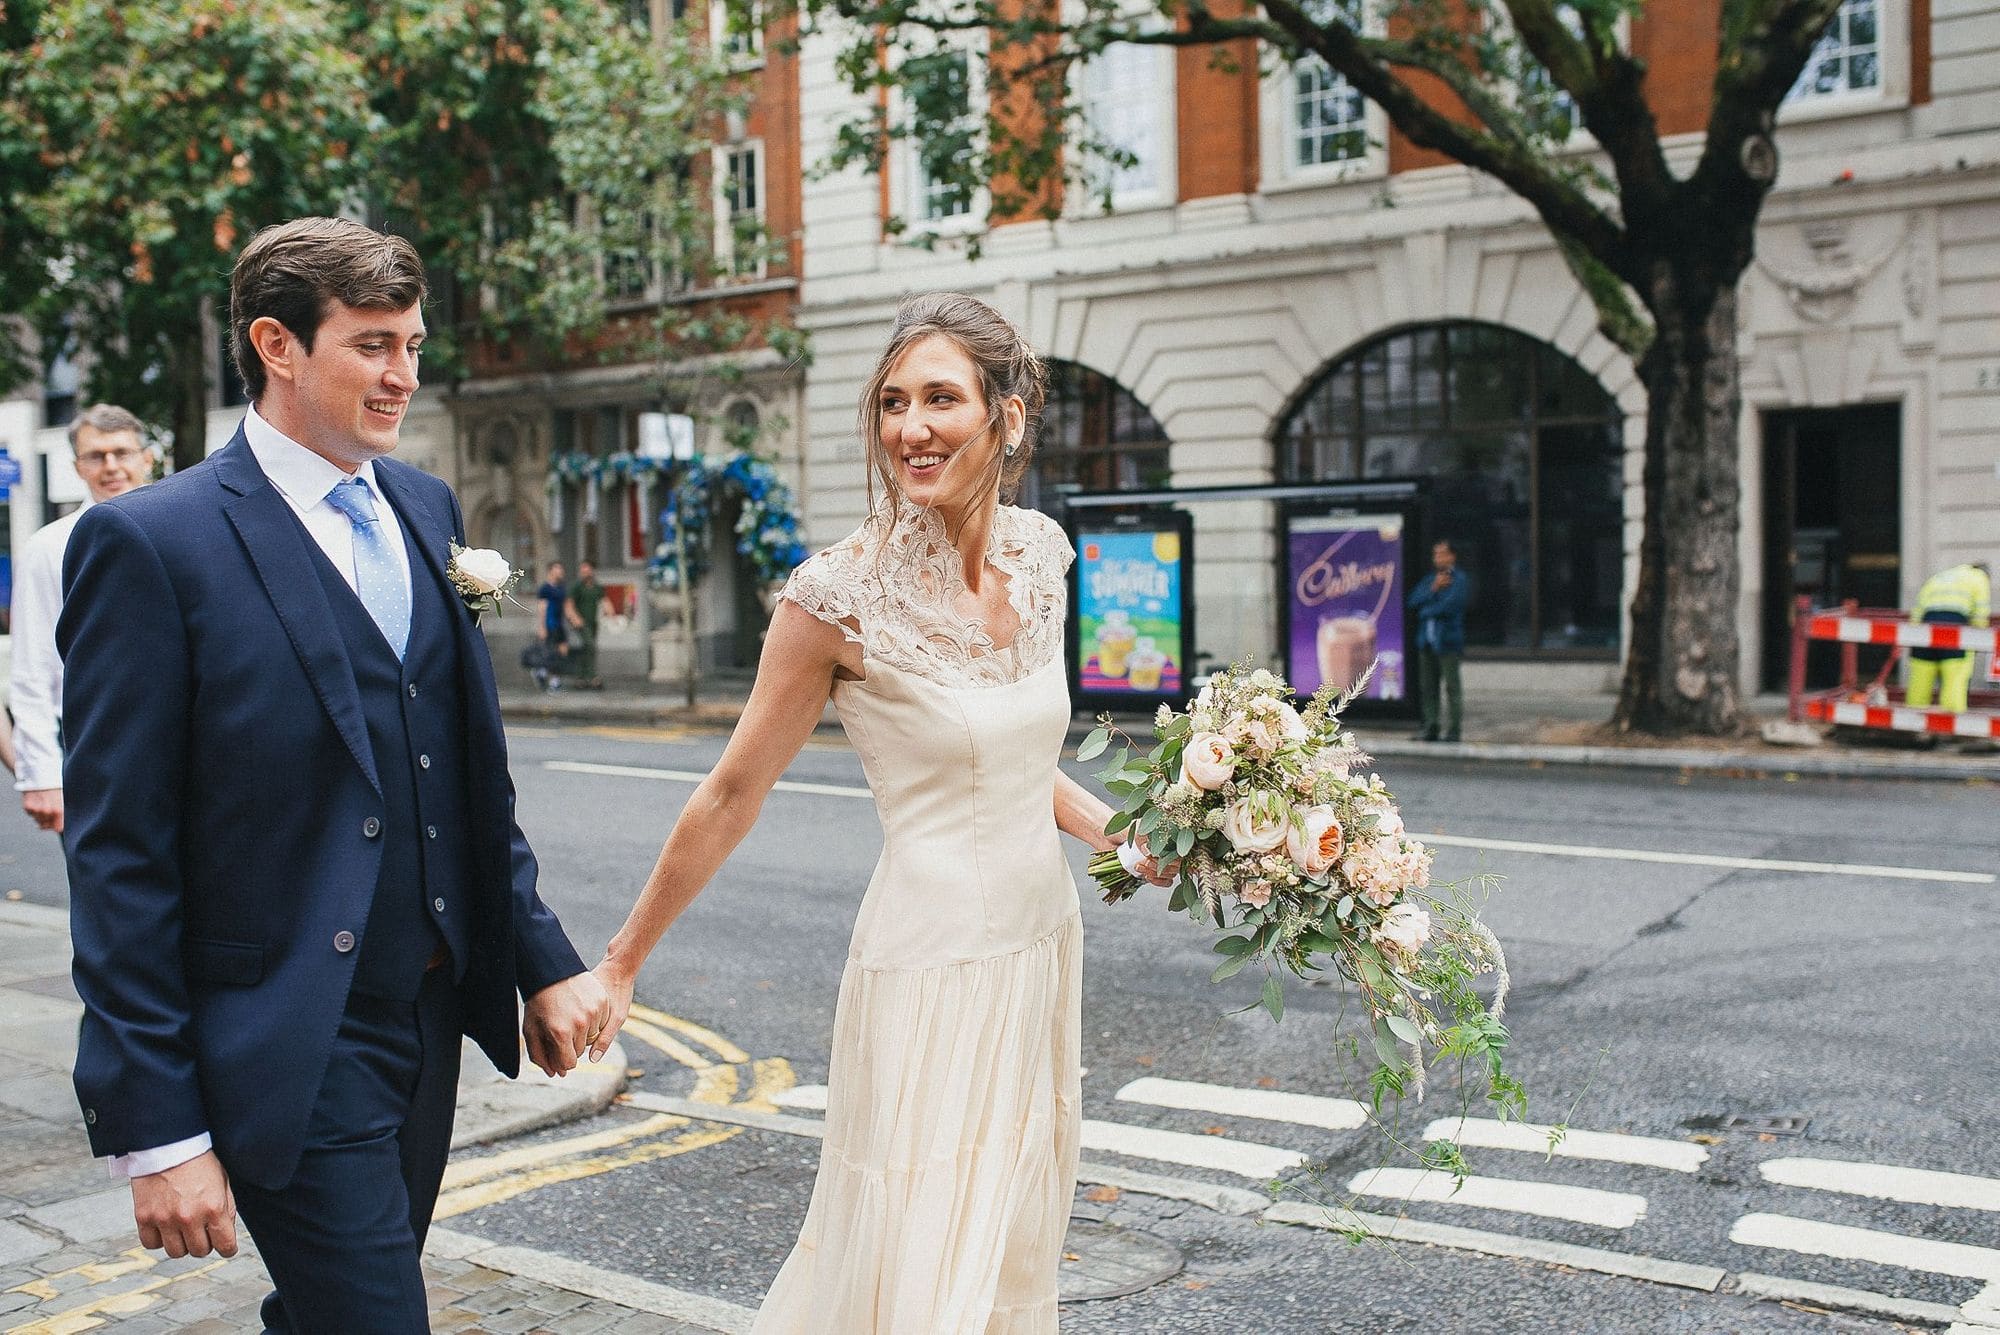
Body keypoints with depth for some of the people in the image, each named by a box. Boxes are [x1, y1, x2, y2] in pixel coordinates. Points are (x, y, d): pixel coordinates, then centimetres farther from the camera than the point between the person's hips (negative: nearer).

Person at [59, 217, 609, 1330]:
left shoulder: (426, 508, 8)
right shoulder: (151, 543, -12)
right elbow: (119, 858, -12)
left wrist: (541, 958, 9)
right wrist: (158, 1131, -13)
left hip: (432, 1023, 7)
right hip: (289, 1055, -6)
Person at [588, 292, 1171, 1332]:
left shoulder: (1039, 553, 1)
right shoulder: (844, 592, -17)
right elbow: (732, 795, -9)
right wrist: (620, 965, -4)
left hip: (1041, 944, 7)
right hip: (930, 964, -6)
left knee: (1014, 1251, 20)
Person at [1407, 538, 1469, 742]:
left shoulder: (1459, 579, -3)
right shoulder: (1430, 579, 19)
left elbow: (1447, 607, -16)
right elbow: (1413, 602, 7)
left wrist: (1425, 612, -2)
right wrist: (1433, 589, -6)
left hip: (1447, 641, -7)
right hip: (1427, 641, 7)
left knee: (1452, 687, -3)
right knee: (1427, 687, 8)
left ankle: (1453, 730, -1)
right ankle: (1430, 727, 14)